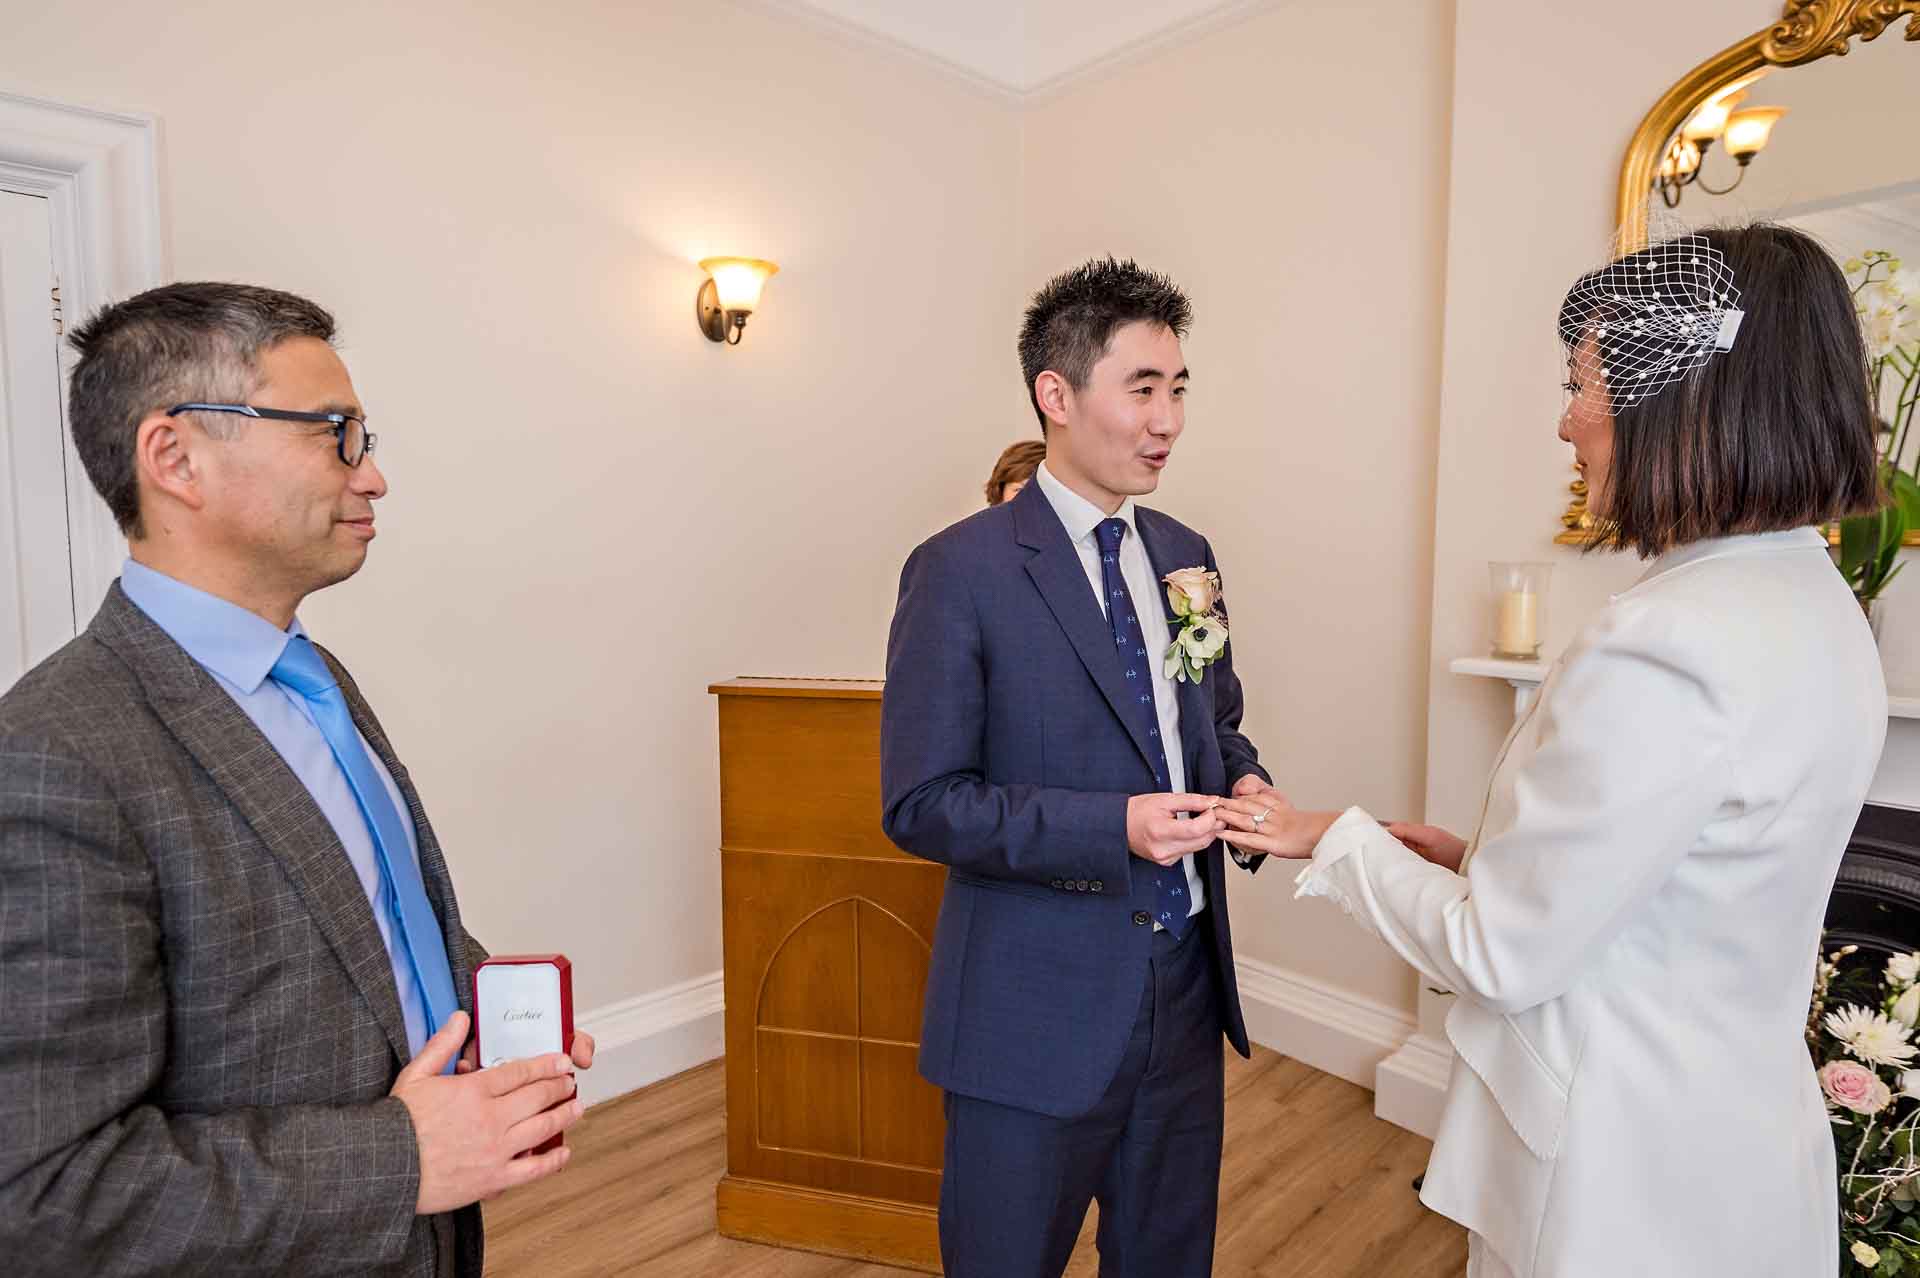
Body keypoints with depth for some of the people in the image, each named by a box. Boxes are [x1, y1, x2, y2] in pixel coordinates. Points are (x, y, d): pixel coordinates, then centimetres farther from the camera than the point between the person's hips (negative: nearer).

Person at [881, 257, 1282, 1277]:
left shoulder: (1185, 555, 6)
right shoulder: (961, 571, -14)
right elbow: (921, 803, -16)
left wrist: (1242, 779, -5)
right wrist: (1115, 827, -25)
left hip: (1186, 988, 6)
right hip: (1037, 1008, -5)